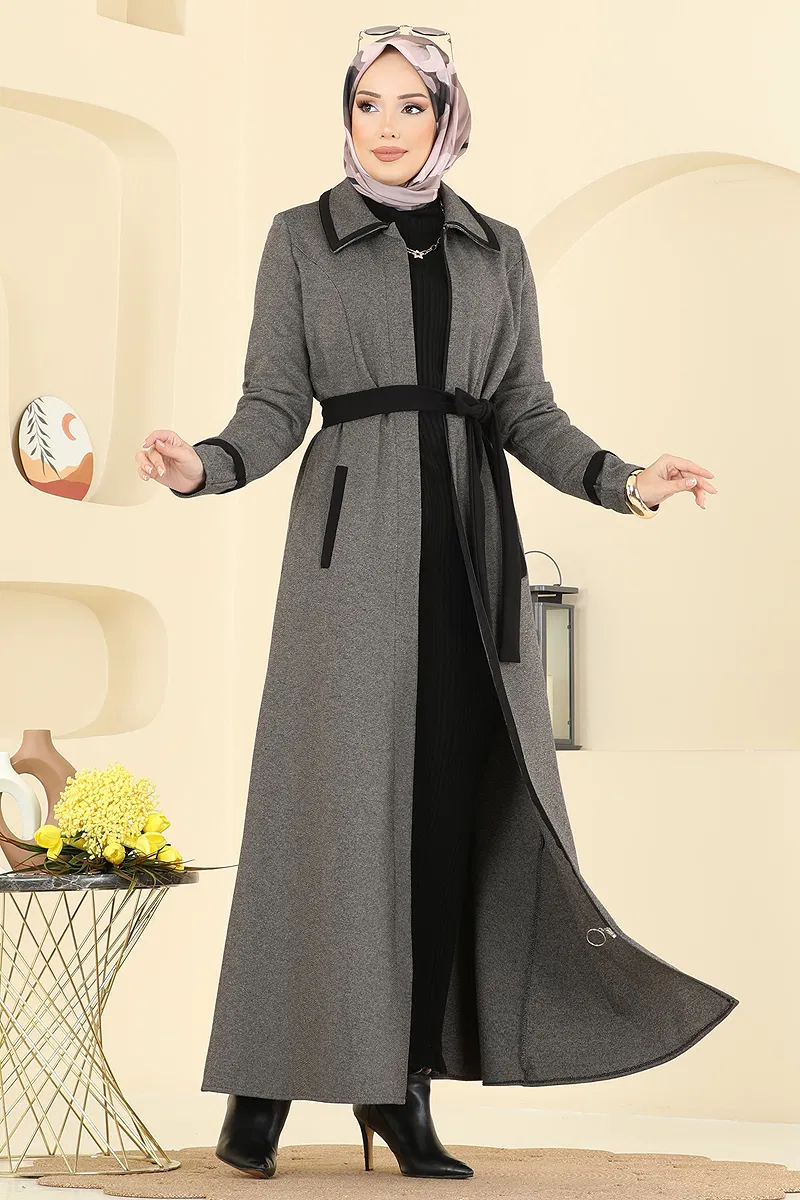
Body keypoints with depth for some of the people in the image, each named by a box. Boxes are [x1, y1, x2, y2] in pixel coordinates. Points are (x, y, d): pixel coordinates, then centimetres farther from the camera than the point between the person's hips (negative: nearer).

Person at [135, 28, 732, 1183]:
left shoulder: (497, 252, 14)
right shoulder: (301, 238, 7)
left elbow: (526, 412, 10)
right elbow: (275, 405, 1)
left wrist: (623, 480, -6)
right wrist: (206, 465, -19)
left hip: (470, 541, 3)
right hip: (353, 536, -3)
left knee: (454, 802, -2)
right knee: (333, 796, -8)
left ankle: (404, 1084, 2)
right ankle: (263, 1087, -3)